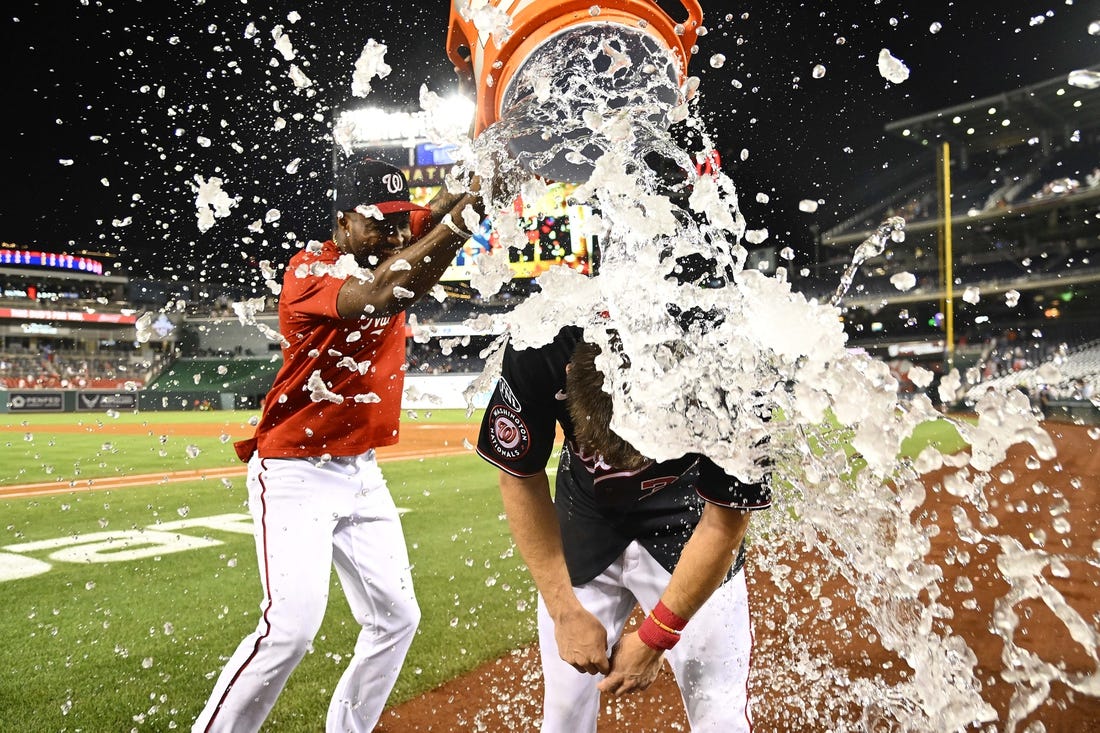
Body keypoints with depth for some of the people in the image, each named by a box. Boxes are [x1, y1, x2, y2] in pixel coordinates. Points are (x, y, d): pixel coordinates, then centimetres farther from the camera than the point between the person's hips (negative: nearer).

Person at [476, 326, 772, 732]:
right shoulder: (537, 353, -31)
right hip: (586, 523, 1)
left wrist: (653, 639, -14)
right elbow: (522, 481, -14)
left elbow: (725, 523, -18)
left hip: (688, 525, -1)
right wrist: (566, 611, -14)